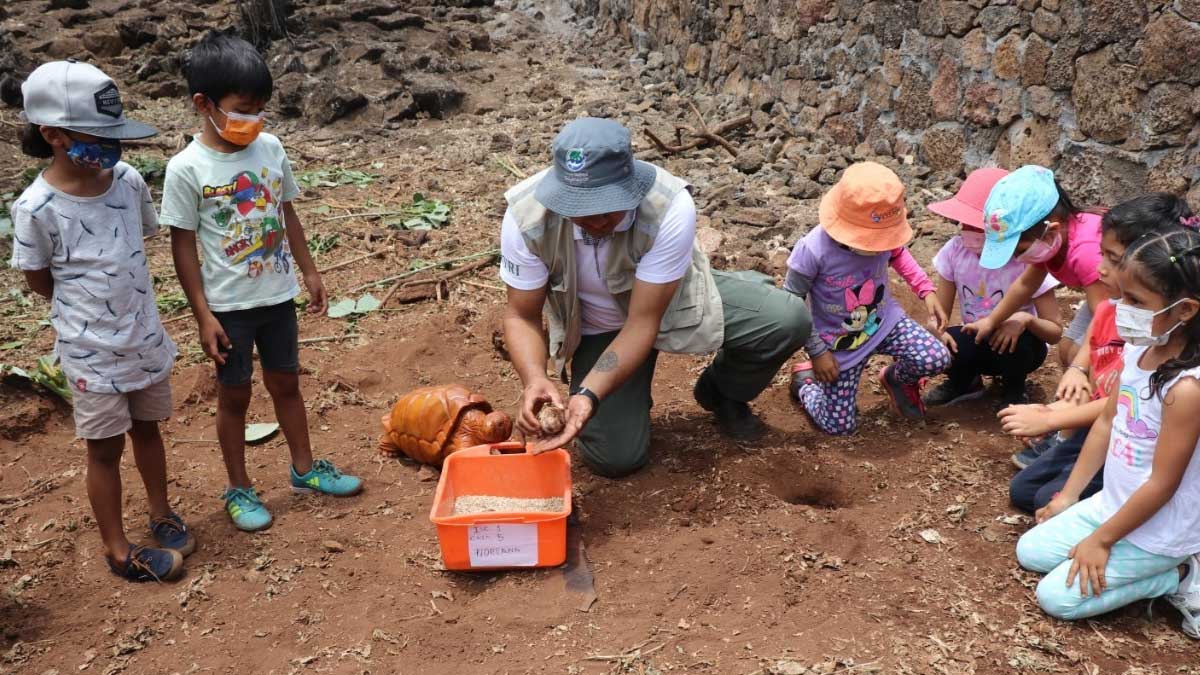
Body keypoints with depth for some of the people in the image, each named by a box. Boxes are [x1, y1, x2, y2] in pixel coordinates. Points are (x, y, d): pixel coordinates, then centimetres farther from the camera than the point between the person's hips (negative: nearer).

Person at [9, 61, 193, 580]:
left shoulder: (128, 180, -7)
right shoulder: (37, 207, -20)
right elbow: (38, 279, -7)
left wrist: (122, 301, 7)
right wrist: (89, 310, 1)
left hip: (146, 338, 4)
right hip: (92, 351, -4)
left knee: (147, 428, 21)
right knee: (105, 447, 9)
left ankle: (162, 515, 41)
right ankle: (117, 549, 25)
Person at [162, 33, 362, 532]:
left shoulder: (270, 148, -3)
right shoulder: (186, 169, -16)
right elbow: (183, 246, -11)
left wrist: (309, 271, 12)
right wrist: (203, 316, -12)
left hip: (278, 296, 4)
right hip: (228, 306, -4)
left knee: (286, 383, 19)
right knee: (234, 396, 11)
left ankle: (305, 468, 36)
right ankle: (239, 490, 28)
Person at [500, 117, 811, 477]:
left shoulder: (671, 208, -37)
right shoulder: (526, 217, -31)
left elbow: (642, 325, -33)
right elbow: (521, 317, -19)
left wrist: (587, 395, -46)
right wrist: (535, 380, -40)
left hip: (674, 298, 0)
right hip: (597, 326, 0)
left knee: (787, 320, -21)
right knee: (615, 458, -13)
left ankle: (722, 391, 12)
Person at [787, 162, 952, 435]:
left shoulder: (882, 234, -18)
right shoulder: (813, 250, -32)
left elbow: (898, 254, 9)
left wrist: (927, 290, -4)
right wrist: (817, 352, -17)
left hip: (885, 320, 4)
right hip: (839, 342, -3)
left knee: (937, 359, -19)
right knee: (840, 425, -1)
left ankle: (896, 378, 17)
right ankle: (806, 381, 31)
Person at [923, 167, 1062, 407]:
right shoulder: (955, 250, -16)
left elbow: (1055, 332, -19)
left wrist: (1027, 319, -40)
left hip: (1017, 346, -2)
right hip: (975, 345, 2)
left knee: (1012, 340, -36)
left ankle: (1013, 391, -1)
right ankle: (964, 382, 7)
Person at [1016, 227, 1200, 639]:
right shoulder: (1137, 349, -6)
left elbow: (1162, 484, -25)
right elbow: (1107, 423, 5)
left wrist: (1101, 540, -14)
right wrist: (1067, 498, 10)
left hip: (1157, 531, -8)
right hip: (1114, 505, 8)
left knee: (1057, 597, -7)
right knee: (1030, 552, 13)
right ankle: (1153, 567, 14)